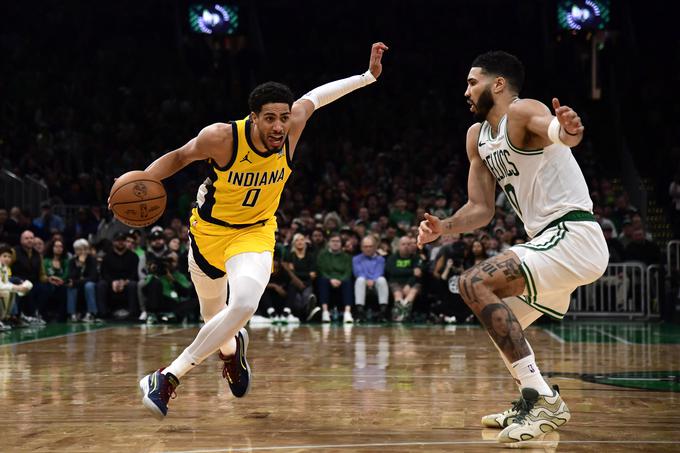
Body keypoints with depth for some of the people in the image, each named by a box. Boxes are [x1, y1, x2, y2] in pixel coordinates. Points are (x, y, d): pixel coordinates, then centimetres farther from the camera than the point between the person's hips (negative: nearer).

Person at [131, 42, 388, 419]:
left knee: (243, 305, -29)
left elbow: (316, 96, 1)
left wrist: (368, 76, 5)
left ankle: (169, 378, -17)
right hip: (210, 229, 0)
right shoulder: (222, 137, -27)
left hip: (255, 232, 1)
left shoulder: (293, 127, -20)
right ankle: (231, 349, 59)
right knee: (212, 314, 20)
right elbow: (180, 156, -9)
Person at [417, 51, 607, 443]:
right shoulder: (477, 137, 15)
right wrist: (443, 228, -1)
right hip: (551, 241, 10)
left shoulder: (522, 112, -11)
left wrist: (567, 132, -59)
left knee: (475, 283, -23)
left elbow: (557, 130, -36)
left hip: (573, 236, -10)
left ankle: (541, 397, -22)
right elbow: (481, 210, 17)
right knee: (500, 323, 21)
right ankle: (540, 404, 30)